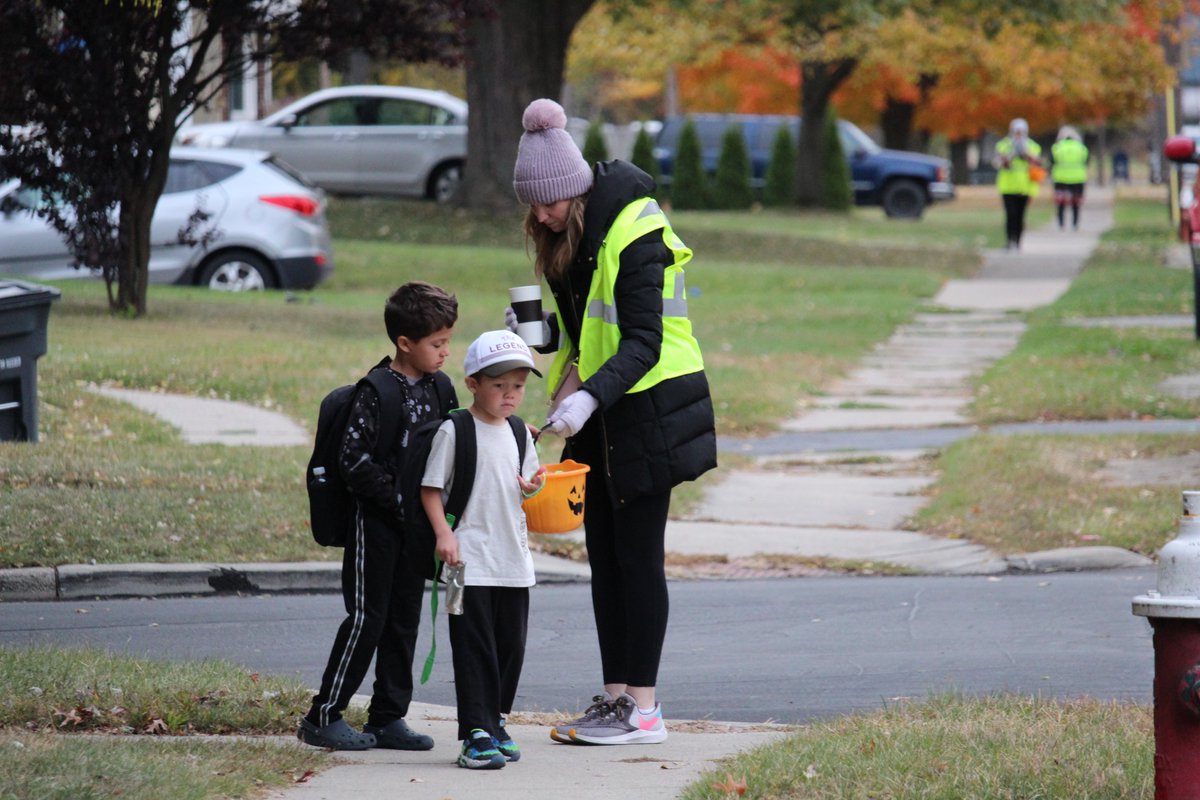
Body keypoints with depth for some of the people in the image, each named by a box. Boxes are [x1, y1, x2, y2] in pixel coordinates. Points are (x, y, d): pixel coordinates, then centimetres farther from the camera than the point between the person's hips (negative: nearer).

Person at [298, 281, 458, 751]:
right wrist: (395, 499, -19)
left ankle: (388, 718, 15)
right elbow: (353, 457, -20)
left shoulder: (439, 390, 7)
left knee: (404, 619, 8)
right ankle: (323, 717, 0)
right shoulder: (376, 392, -15)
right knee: (367, 617, -7)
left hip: (416, 520, 7)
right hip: (376, 519, -7)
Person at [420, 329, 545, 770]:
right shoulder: (454, 431, -7)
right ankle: (477, 733, -8)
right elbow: (431, 488, -6)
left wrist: (532, 487, -2)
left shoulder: (520, 434, 11)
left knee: (511, 645, 9)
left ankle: (497, 721, 22)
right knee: (474, 646, -8)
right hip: (470, 559, -6)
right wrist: (443, 532, -18)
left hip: (514, 558, 6)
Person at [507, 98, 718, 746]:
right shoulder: (572, 236, 9)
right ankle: (615, 696, 14)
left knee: (638, 557, -5)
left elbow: (644, 342, -24)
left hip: (647, 409, -9)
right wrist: (541, 331, -3)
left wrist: (590, 396, -36)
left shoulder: (633, 233, -19)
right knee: (604, 557, 9)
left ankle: (643, 709, -1)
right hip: (602, 414, 9)